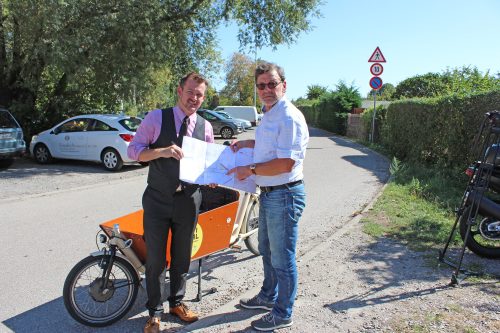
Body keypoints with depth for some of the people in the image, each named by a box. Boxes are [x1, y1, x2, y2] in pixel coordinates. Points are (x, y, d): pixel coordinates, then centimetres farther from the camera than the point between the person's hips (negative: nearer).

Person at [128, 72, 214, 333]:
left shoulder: (205, 127, 4)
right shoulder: (156, 118, -5)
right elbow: (133, 150, -5)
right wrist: (162, 151, -22)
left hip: (189, 201, 3)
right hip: (157, 199, -2)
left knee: (182, 257, 15)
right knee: (155, 259, 6)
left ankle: (177, 302, 38)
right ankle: (154, 312, 27)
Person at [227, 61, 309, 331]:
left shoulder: (289, 117, -20)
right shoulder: (268, 115, 12)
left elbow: (285, 164, -25)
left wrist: (250, 170, -16)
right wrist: (246, 143, 13)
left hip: (284, 195, -10)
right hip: (268, 193, 10)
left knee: (282, 258, 5)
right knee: (267, 250, 24)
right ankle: (268, 296, 45)